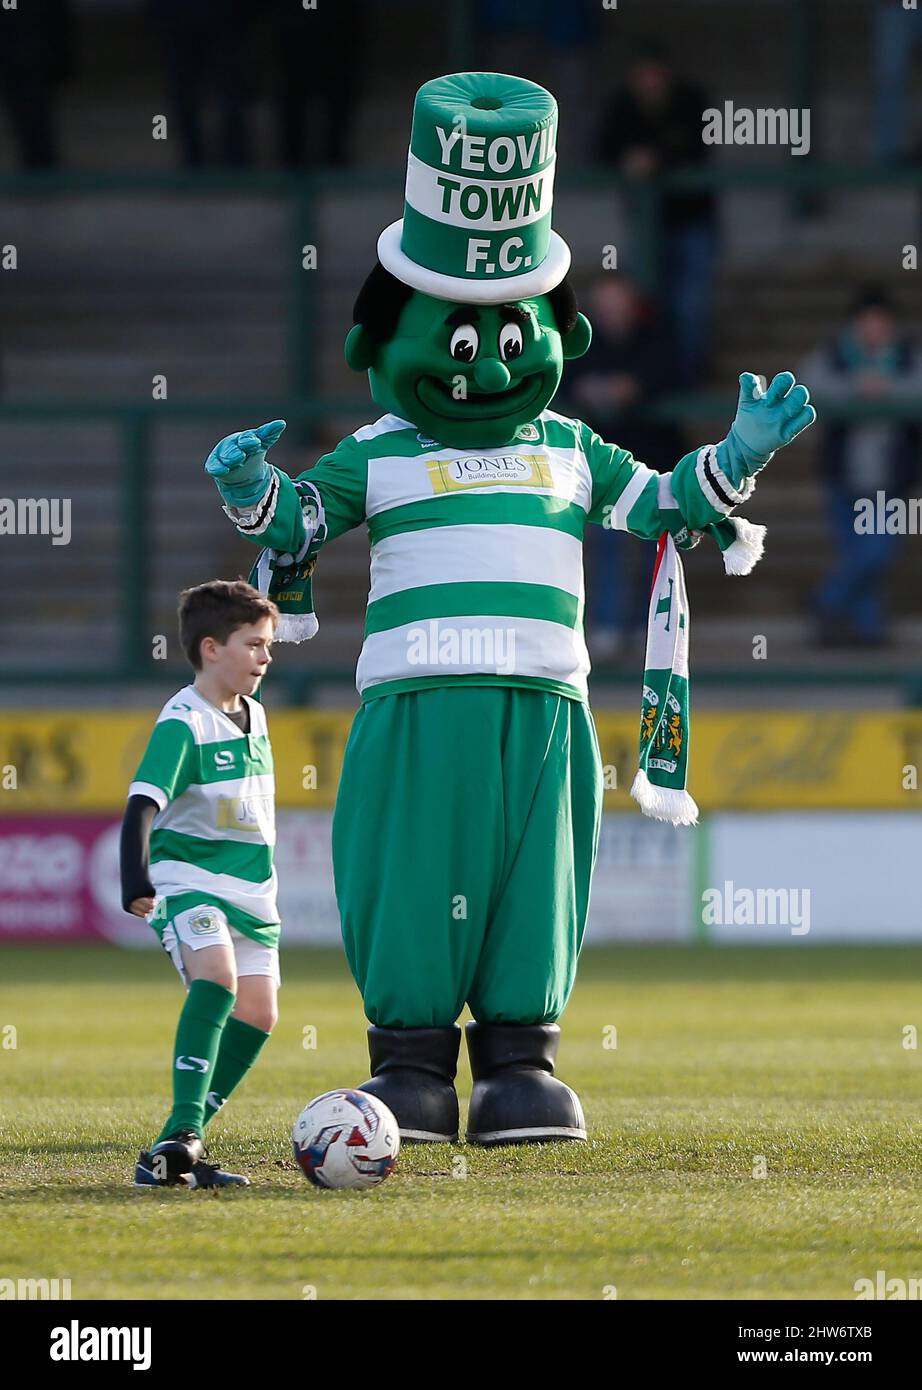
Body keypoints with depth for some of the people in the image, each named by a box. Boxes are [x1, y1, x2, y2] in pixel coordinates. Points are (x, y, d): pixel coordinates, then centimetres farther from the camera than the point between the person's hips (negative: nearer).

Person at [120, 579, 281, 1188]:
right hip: (188, 880, -8)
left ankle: (180, 1148, 5)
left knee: (257, 1012, 0)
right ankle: (181, 1131, -35)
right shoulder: (183, 722, -15)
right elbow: (143, 803, -26)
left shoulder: (253, 715, 10)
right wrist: (136, 879, -41)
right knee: (217, 976, -31)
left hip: (251, 887, 8)